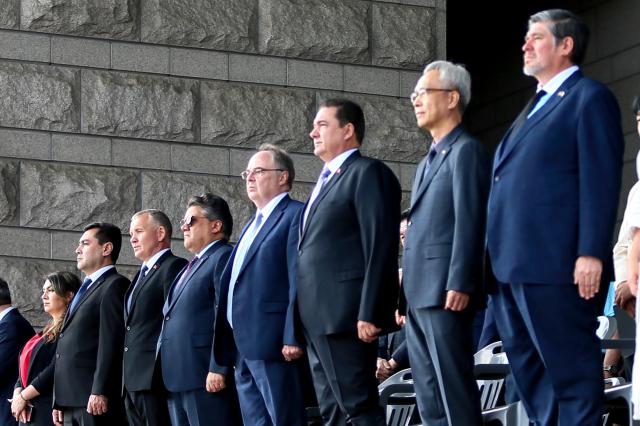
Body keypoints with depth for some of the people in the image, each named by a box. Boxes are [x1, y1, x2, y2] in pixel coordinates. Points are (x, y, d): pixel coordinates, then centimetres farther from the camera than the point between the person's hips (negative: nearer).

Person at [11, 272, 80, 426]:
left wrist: (23, 396, -10)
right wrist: (17, 394, -2)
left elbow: (56, 370, -17)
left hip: (49, 412, -9)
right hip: (29, 413, 9)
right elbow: (25, 371, 18)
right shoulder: (48, 331, 21)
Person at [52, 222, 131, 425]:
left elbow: (112, 343, -15)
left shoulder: (115, 286, -4)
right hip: (72, 402, 9)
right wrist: (59, 402, 18)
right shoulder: (85, 289, 25)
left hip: (96, 401, -9)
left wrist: (100, 392, -21)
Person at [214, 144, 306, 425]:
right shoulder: (253, 224, 25)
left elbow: (299, 281, -14)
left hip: (274, 344, -9)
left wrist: (293, 338, -21)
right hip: (245, 350, 9)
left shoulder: (295, 215, -4)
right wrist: (232, 349, 16)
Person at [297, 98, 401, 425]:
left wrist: (370, 313, -21)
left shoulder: (368, 173, -4)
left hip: (345, 316, -9)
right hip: (318, 320, 9)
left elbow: (381, 247, -14)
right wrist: (300, 322, 13)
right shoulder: (326, 180, 24)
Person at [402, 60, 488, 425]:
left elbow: (469, 222, -14)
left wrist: (460, 285, -21)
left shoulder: (466, 151, -6)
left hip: (446, 294, -10)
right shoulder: (430, 160, 23)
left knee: (455, 393, -10)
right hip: (420, 297, 10)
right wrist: (407, 292, 15)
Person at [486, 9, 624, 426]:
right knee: (529, 370, 12)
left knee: (571, 370, -7)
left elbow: (600, 181, -11)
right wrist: (496, 256, 17)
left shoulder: (589, 97, -2)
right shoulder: (537, 105, 25)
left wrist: (591, 253, -19)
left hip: (552, 264, -10)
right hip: (511, 265, 10)